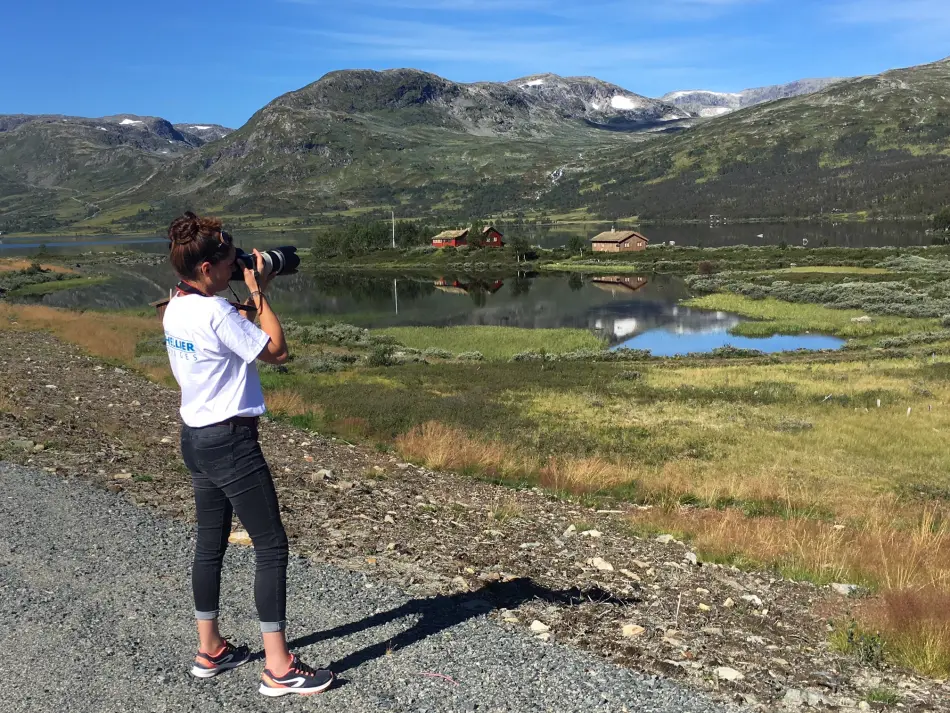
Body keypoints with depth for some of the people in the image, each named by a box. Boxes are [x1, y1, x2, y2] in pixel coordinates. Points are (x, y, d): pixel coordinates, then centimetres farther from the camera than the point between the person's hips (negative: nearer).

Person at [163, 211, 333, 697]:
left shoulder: (175, 310, 6)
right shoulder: (216, 312, -21)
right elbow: (276, 350, -15)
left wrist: (248, 298, 9)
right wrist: (258, 292, -8)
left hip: (196, 437, 10)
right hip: (231, 441, -10)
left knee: (210, 543, 18)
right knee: (272, 547, -3)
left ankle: (209, 651, 30)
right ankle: (278, 668, 2)